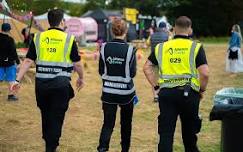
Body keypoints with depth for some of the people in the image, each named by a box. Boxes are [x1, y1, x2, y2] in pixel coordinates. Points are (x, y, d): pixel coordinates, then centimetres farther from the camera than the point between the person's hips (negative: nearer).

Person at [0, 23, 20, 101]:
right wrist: (17, 60, -5)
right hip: (9, 62, -4)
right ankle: (11, 94, 8)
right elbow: (13, 52, -15)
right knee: (11, 79, 6)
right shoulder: (10, 39, -16)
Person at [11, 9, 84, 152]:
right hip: (61, 84, -3)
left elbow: (28, 61, -1)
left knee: (45, 115, 20)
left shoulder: (38, 38, 3)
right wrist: (81, 78, 19)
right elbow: (77, 64, 2)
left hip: (41, 84, 3)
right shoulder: (69, 39, -2)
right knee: (57, 118, 5)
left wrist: (18, 80, 1)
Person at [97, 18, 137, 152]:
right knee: (126, 123, 18)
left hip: (108, 92, 1)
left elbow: (101, 71, 1)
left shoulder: (105, 48, -6)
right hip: (126, 92, -1)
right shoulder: (130, 49, -12)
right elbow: (132, 73, -7)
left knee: (108, 123, 5)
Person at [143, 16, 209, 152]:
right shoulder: (196, 47, -3)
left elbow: (147, 68, 7)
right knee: (189, 131, 18)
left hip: (166, 93, 1)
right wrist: (202, 90, 4)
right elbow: (205, 73, -11)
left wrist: (156, 87, 10)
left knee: (166, 132, 3)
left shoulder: (161, 47, 7)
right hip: (189, 93, -1)